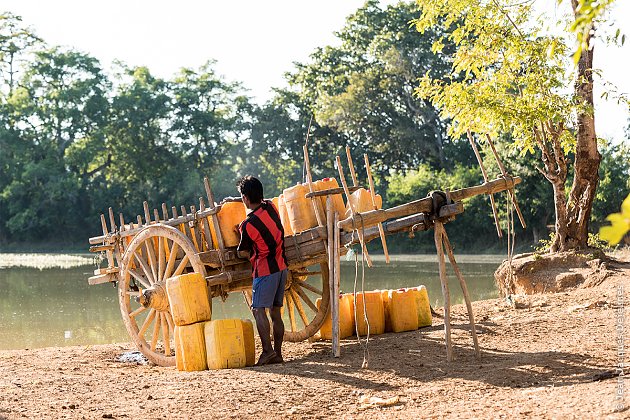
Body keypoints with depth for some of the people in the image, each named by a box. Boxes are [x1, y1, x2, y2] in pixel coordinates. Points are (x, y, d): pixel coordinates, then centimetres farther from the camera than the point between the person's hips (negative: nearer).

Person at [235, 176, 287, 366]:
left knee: (258, 310, -8)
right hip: (281, 266, 8)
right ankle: (277, 353, 10)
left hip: (265, 270, -8)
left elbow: (242, 253, -5)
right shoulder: (271, 207, 2)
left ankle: (267, 349, -20)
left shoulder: (248, 224, -18)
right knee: (275, 311, 9)